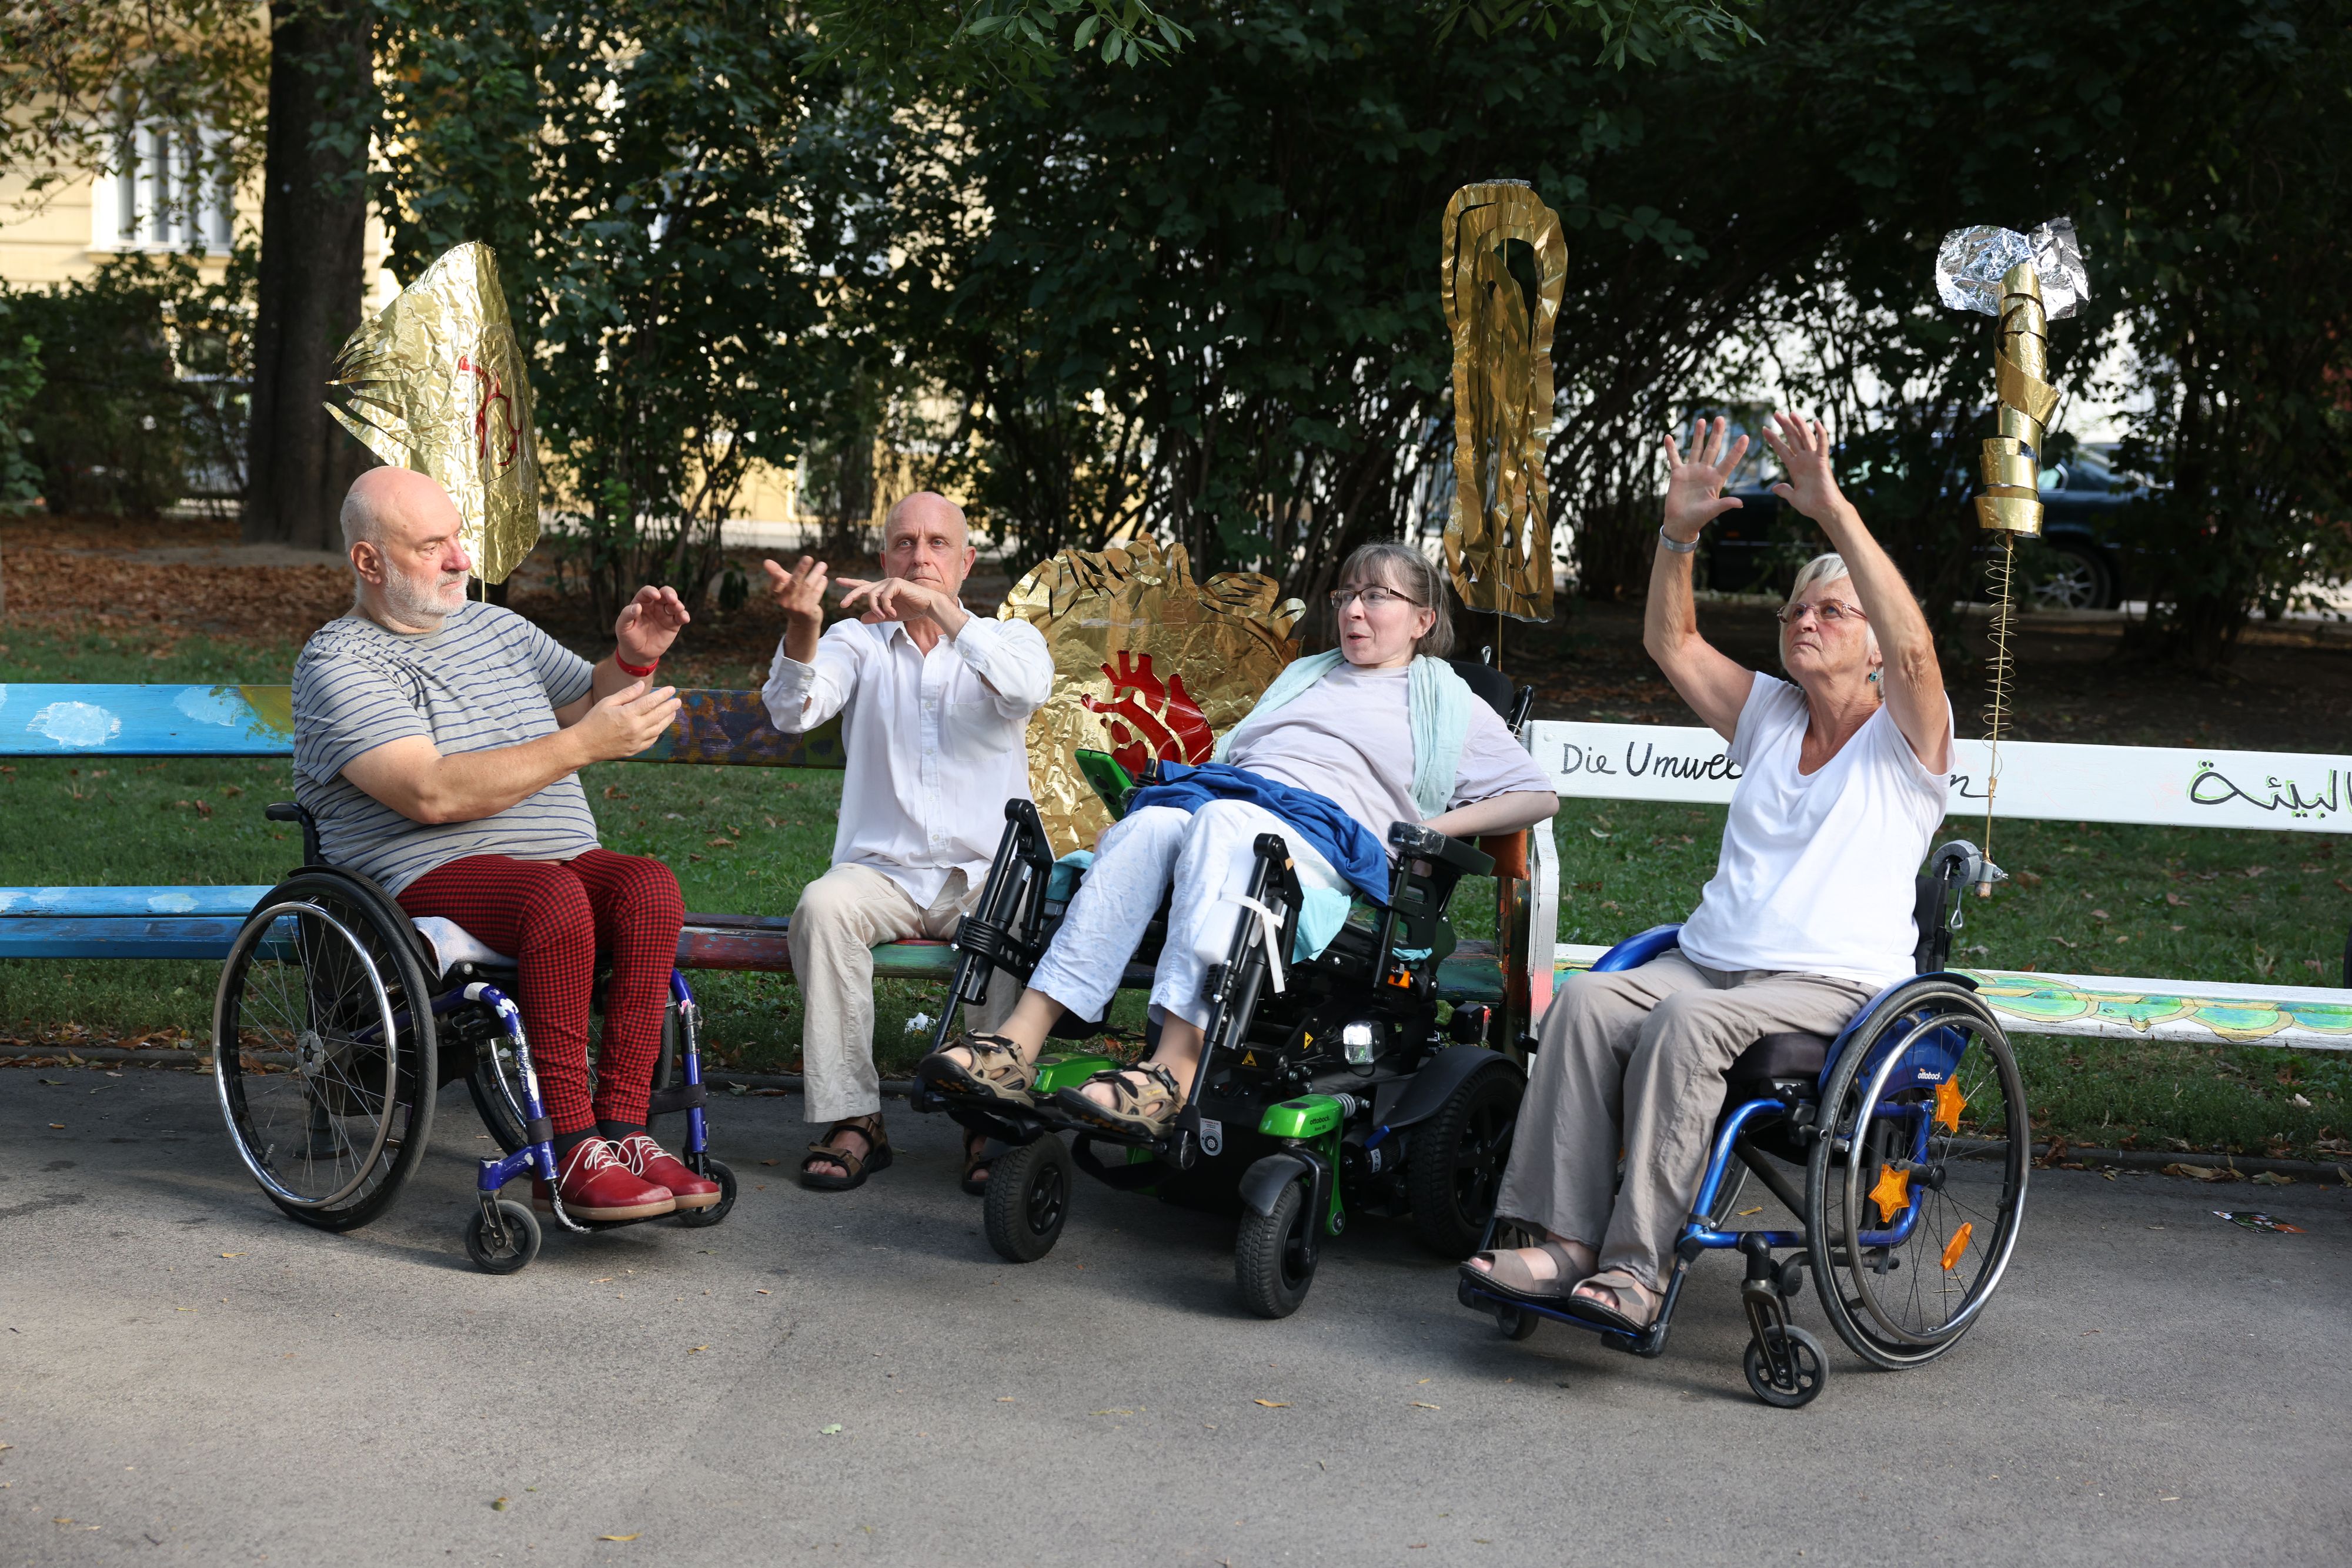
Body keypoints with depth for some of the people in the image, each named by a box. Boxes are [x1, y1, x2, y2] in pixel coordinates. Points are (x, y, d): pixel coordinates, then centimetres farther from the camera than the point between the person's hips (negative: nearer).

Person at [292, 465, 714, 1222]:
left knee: (649, 884, -27)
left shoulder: (495, 627, 21)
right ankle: (569, 1154, -34)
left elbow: (588, 701, 30)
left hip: (565, 857, 6)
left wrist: (634, 659, 7)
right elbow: (432, 794, -17)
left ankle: (621, 1130, -29)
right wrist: (582, 744, -19)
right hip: (430, 878, -6)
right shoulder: (338, 664, -2)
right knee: (556, 895, -36)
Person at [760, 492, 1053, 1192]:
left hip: (985, 873, -1)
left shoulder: (1008, 639, 9)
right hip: (882, 868, 1)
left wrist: (941, 610, -28)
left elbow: (1029, 688, -17)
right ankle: (853, 1119, -24)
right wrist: (803, 629, -29)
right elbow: (793, 712, -8)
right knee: (824, 906, -31)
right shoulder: (858, 642, 12)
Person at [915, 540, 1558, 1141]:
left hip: (1323, 831, -4)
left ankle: (1176, 1068, -55)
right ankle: (1020, 1042, -47)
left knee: (1223, 823, -39)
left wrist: (1432, 827, 4)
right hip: (1214, 797, 4)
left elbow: (1539, 796, 18)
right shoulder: (1305, 677, 40)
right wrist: (1196, 780, 13)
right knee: (1150, 824, -33)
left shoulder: (1450, 703, 24)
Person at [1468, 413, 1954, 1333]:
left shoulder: (1905, 741, 5)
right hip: (1708, 961, 6)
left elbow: (1911, 648, -16)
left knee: (1689, 1020, -35)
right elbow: (1671, 645, 16)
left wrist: (1834, 513, -20)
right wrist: (1680, 532, 2)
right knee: (1587, 1001, -25)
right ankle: (1565, 1242, -30)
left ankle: (1637, 1266, -36)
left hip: (1834, 983, -5)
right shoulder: (1769, 716, 23)